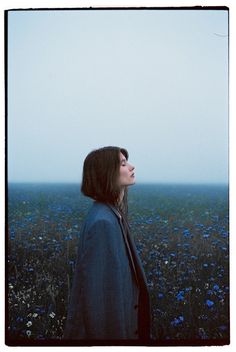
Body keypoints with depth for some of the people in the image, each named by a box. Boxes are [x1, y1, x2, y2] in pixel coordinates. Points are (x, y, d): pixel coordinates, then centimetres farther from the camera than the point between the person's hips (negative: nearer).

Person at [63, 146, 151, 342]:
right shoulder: (103, 222, -24)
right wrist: (114, 332, -21)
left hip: (119, 314, 9)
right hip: (108, 324, -9)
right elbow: (98, 287, -24)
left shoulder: (113, 213, 4)